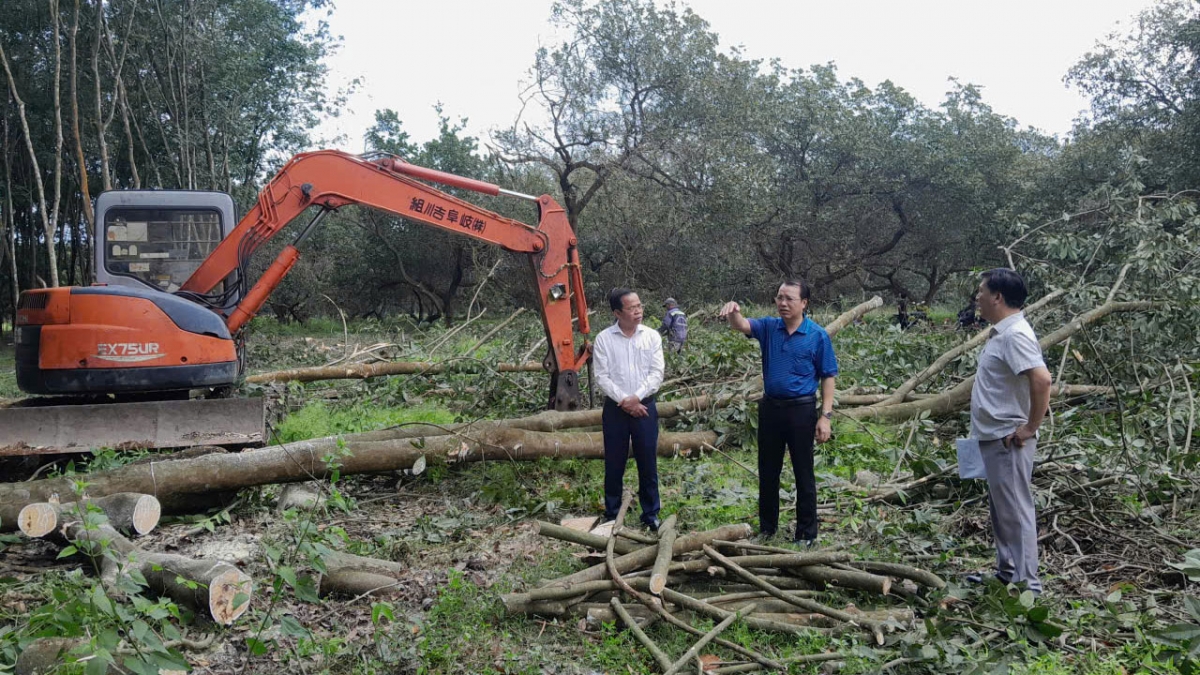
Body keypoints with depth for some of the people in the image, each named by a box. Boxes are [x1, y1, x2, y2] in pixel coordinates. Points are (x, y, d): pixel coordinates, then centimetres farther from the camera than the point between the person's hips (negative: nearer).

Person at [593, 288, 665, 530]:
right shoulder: (603, 339, -4)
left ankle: (650, 514, 19)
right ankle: (612, 514, 20)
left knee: (648, 462, 7)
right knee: (614, 463, 7)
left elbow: (657, 374, -4)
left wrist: (636, 397, -15)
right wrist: (624, 401, -14)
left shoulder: (652, 336, 0)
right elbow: (602, 377, -7)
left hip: (644, 406, 1)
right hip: (615, 408, -1)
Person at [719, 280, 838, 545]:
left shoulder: (817, 335, -7)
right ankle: (767, 528, 28)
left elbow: (828, 377, -4)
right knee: (767, 472, 14)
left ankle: (806, 534, 17)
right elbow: (741, 325, -17)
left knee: (804, 474, 5)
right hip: (770, 407, 4)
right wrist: (733, 312, -41)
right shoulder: (769, 327, 1)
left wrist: (825, 416, -10)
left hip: (801, 410, -4)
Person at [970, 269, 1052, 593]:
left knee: (1016, 510, -3)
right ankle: (1007, 574, 31)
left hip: (1008, 441, -11)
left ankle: (1026, 584, 4)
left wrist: (1031, 427, -23)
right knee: (1002, 509, 19)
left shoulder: (1015, 334, -19)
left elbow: (1041, 379, -30)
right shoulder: (1003, 332, 12)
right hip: (995, 438, 11)